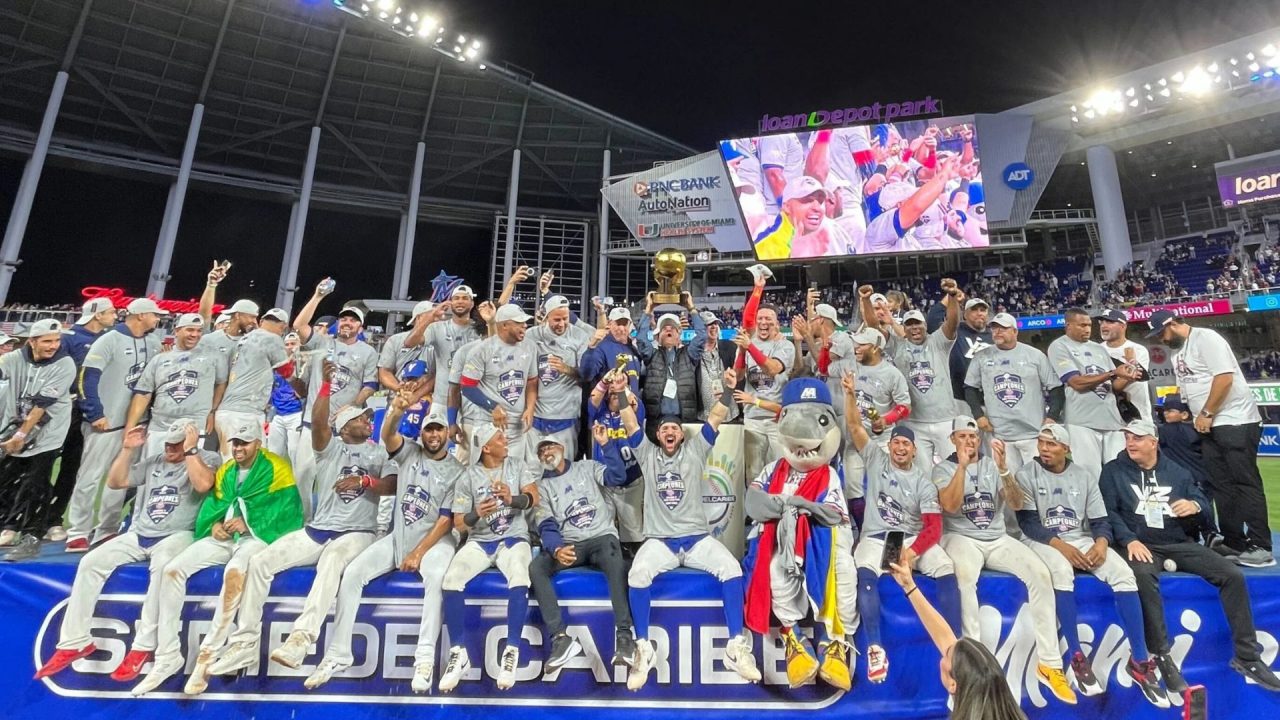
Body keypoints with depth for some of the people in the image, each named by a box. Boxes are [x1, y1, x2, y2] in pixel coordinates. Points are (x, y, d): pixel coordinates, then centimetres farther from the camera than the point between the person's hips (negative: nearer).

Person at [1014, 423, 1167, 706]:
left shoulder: (1084, 476, 8)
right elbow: (1028, 522, -10)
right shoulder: (1026, 475, -3)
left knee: (1124, 574, -21)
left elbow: (1100, 521, 5)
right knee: (1061, 571, -35)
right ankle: (1077, 658, -24)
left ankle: (1139, 660, -8)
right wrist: (1060, 545, -22)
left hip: (1082, 539, 4)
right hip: (1044, 541, -4)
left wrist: (1101, 542, -16)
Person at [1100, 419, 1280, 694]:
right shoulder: (1113, 471, 2)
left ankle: (1246, 657, 4)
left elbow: (1203, 500, 12)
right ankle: (1162, 656, -25)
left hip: (1180, 543, 5)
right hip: (1141, 545, -4)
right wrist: (1129, 540, -18)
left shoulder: (1175, 471, 13)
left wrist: (1195, 506, -12)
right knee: (1143, 576, -35)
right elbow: (1108, 511, -5)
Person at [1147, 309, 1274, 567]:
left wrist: (1206, 414, -16)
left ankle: (1261, 548, -3)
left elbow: (1224, 377, -19)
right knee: (1221, 485, 9)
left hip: (1236, 421, -9)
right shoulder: (1177, 352, 16)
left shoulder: (1206, 338, -11)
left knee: (1246, 482, -7)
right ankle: (1234, 543, 16)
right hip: (1210, 426, 9)